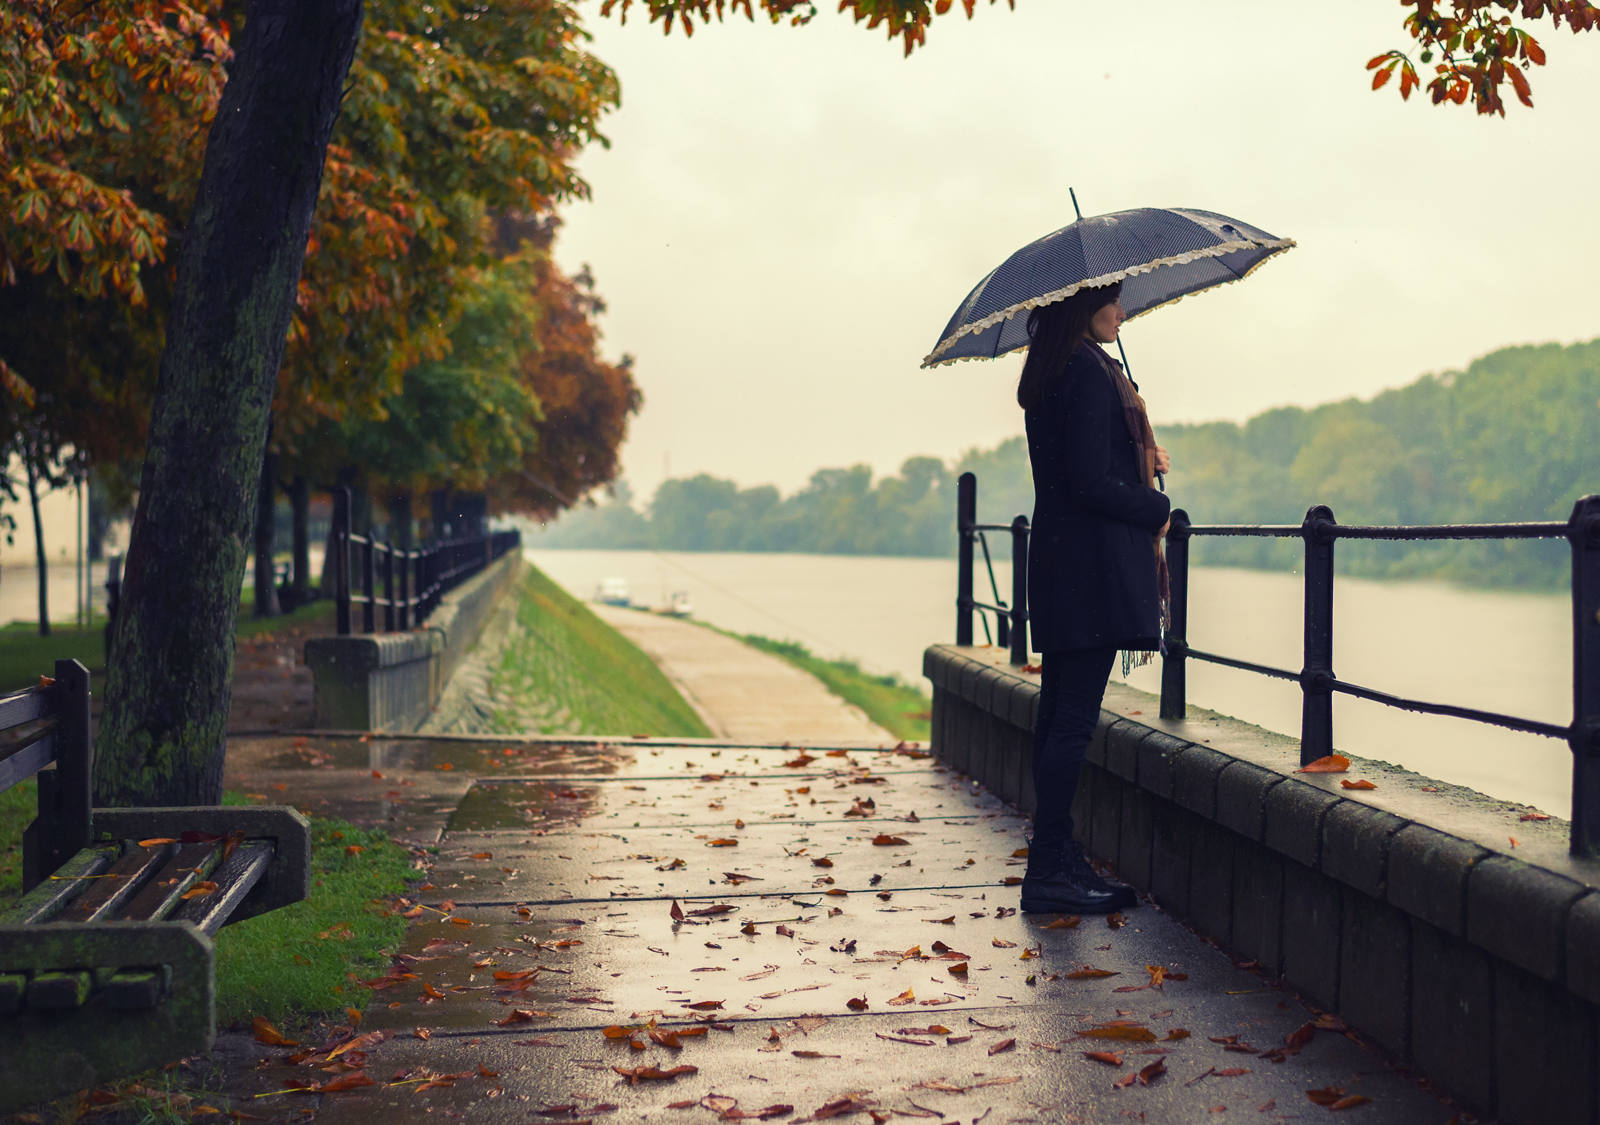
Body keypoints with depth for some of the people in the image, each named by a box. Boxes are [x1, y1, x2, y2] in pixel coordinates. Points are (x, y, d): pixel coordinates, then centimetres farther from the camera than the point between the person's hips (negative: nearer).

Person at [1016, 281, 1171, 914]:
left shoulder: (1049, 376, 17)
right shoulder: (1091, 373, -13)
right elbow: (1091, 485, -19)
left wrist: (1141, 461, 13)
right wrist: (1158, 509, -5)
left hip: (1057, 559, 10)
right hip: (1093, 566, -10)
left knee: (1060, 713, 10)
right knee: (1074, 718, -8)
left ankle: (1055, 857, 16)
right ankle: (1050, 870, -6)